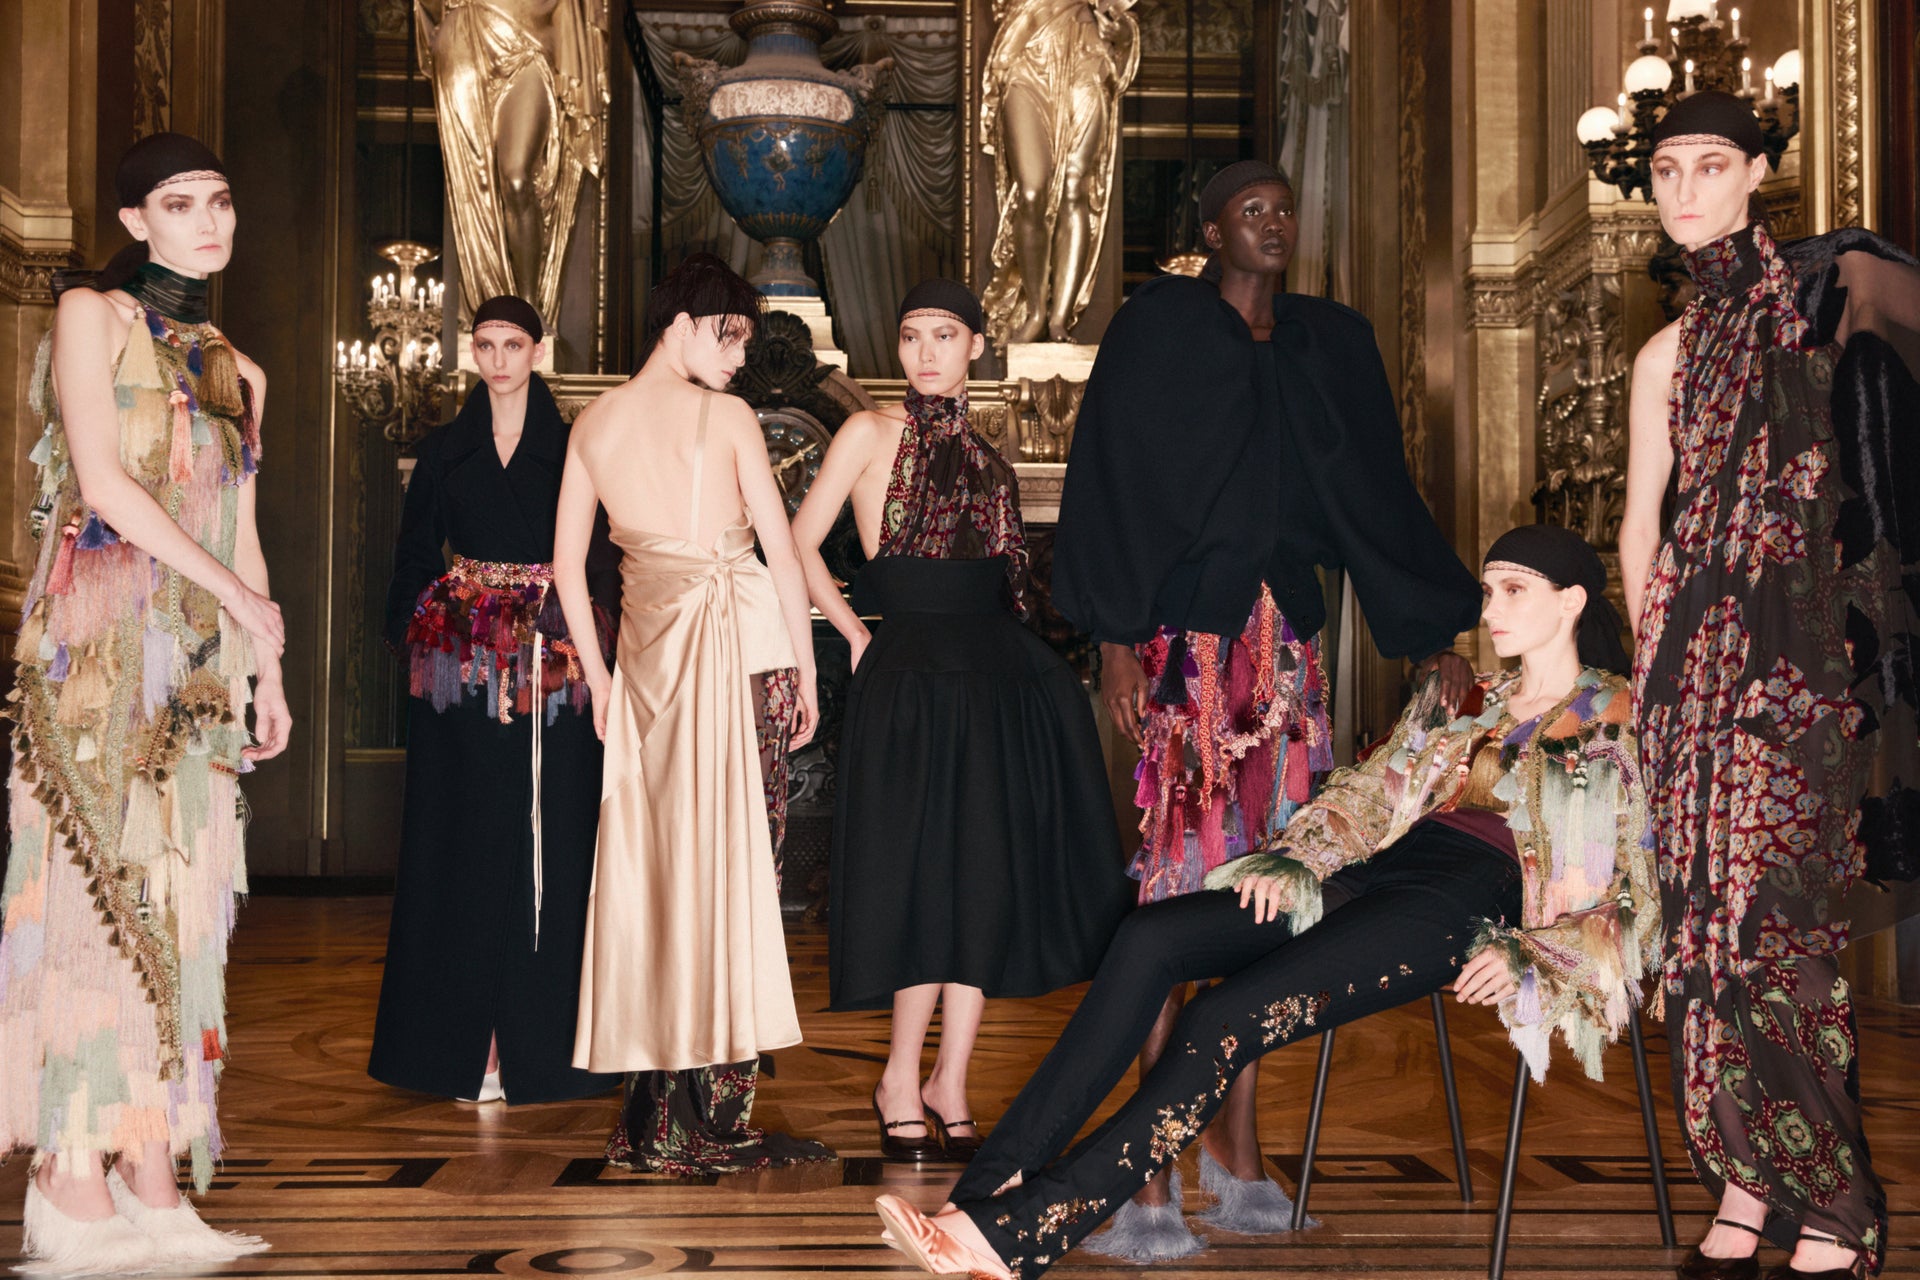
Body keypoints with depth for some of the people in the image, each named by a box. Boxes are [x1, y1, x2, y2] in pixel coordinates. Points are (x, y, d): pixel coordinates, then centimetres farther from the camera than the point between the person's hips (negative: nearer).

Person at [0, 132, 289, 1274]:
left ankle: (150, 1181, 3)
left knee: (177, 898, 2)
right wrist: (244, 600, -10)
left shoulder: (235, 368, 20)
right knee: (99, 880, -10)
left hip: (201, 657, 6)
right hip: (101, 637, -6)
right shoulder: (93, 315, 2)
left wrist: (269, 671, 14)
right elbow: (104, 479, -9)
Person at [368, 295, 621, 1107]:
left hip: (551, 666, -2)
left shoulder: (571, 449, 5)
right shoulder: (444, 452, 11)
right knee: (464, 842, 2)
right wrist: (412, 642, -2)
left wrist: (589, 647, -10)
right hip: (463, 665, 2)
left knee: (547, 844, -2)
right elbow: (414, 557, 10)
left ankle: (538, 1042, 6)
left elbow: (602, 556, 1)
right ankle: (467, 1043, 7)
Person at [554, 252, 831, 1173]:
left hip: (646, 646, 5)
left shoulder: (593, 424, 9)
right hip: (740, 635, -5)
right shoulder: (726, 416, -4)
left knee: (652, 860, 9)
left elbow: (568, 562, 9)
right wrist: (804, 663, 2)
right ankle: (713, 1114, -1)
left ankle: (652, 1114, 14)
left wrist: (597, 673, 15)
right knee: (731, 859, -2)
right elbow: (781, 546, -5)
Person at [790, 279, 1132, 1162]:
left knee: (987, 875, 3)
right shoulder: (873, 433, 3)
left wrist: (1004, 642, 7)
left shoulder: (982, 453, 19)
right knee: (926, 873, -7)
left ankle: (949, 1081, 12)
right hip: (910, 675, -5)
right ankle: (903, 1081, 7)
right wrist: (858, 637, -2)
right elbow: (799, 545, 0)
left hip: (998, 674, 6)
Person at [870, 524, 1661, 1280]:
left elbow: (1639, 898, 1)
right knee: (1147, 940, -18)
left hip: (1466, 903, -7)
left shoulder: (1619, 724, 8)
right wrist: (1293, 860, 2)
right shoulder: (1460, 698, 26)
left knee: (1226, 1018, -27)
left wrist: (1527, 957, -15)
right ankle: (994, 1182, -25)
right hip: (1377, 876, 7)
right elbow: (1368, 792, 23)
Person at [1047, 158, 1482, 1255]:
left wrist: (1435, 634, 14)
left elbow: (1377, 488, 17)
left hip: (1289, 631, 5)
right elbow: (1113, 481, -3)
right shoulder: (1160, 326, 1)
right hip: (1189, 633, -5)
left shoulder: (1332, 341, 15)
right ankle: (1150, 1176, -6)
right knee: (1181, 886, -9)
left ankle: (1239, 1149, 16)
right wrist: (1116, 639, -11)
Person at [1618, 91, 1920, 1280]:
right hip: (1694, 645, 5)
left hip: (1798, 638, -5)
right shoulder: (1671, 350, 18)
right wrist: (1653, 655, 8)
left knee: (1774, 921, -9)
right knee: (1710, 919, 4)